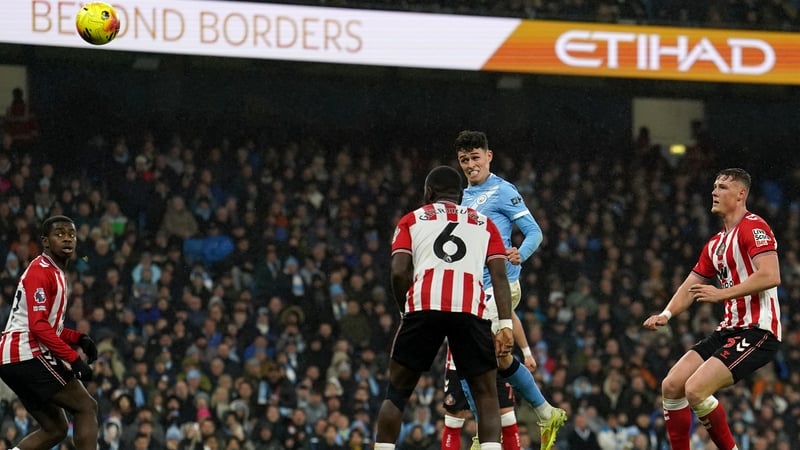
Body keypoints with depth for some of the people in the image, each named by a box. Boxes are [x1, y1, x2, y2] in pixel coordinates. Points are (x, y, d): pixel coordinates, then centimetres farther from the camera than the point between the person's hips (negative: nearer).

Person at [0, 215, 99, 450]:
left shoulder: (56, 273, 21)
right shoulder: (40, 271, -10)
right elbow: (38, 326, -20)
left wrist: (79, 338, 11)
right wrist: (73, 358, -23)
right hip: (28, 354, -10)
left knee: (55, 429, 11)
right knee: (86, 406, -8)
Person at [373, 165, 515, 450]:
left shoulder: (411, 220, 22)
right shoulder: (484, 224, 26)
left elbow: (399, 273, 8)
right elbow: (499, 275, 11)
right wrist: (505, 325, 5)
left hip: (424, 307, 0)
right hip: (471, 310, 0)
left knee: (397, 391, 14)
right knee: (486, 395, 10)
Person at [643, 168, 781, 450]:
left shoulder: (753, 227, -10)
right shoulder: (716, 244, 19)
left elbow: (771, 276, -23)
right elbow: (691, 286, 23)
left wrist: (722, 294, -23)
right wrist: (666, 314, 4)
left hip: (756, 330, -10)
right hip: (730, 329, 10)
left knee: (696, 389, -22)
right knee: (671, 386, 2)